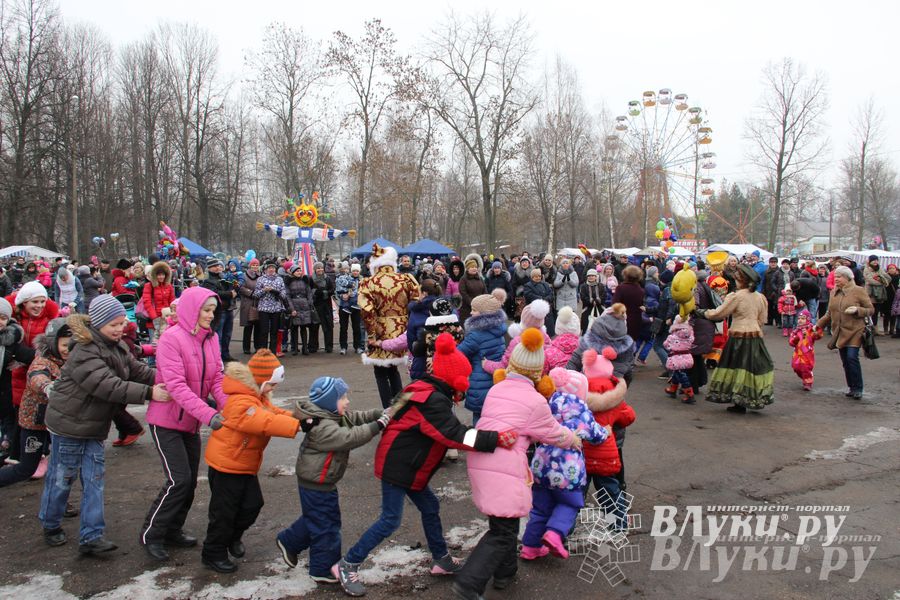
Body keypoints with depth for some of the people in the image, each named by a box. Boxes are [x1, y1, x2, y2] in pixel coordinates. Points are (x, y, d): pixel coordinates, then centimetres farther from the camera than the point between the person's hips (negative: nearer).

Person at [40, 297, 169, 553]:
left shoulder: (116, 346, 5)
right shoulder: (84, 353, -25)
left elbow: (137, 370, 2)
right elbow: (109, 386, -35)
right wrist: (149, 393, -39)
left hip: (94, 426, 8)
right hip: (69, 424, -8)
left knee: (94, 479, 5)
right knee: (62, 478, 8)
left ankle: (91, 537, 8)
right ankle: (51, 526, 31)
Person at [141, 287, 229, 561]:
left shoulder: (211, 338, 2)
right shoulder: (171, 338, -19)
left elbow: (216, 379, -2)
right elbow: (176, 385, -27)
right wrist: (208, 414, -35)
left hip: (192, 422, 7)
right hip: (167, 420, -7)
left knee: (190, 480, 13)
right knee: (179, 480, -9)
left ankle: (173, 529, 32)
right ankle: (151, 534, 11)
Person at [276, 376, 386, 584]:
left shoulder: (335, 416, 2)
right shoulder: (323, 428, -30)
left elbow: (356, 417, 3)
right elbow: (350, 437, -39)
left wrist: (381, 414, -11)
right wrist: (378, 425, -38)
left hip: (320, 482, 10)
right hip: (316, 486, -10)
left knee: (315, 519, 27)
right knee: (326, 527, 3)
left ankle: (288, 541, 43)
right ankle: (322, 571, 17)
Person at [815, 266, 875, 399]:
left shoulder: (858, 291, -5)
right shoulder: (834, 292, 11)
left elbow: (871, 310, -3)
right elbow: (830, 313, 21)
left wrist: (857, 310, -19)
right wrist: (819, 324, 14)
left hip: (855, 331, -5)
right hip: (840, 333, 6)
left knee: (852, 358, -14)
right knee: (845, 361, 6)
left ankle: (858, 389, -3)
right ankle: (852, 388, 18)